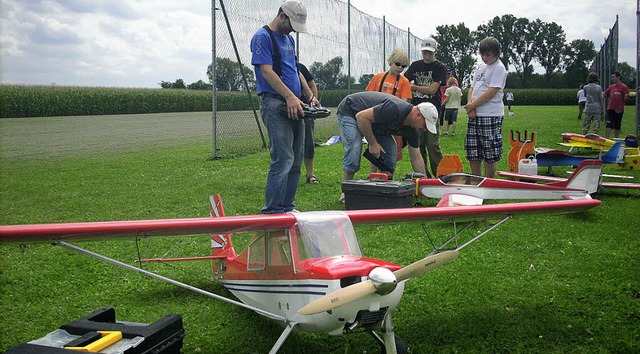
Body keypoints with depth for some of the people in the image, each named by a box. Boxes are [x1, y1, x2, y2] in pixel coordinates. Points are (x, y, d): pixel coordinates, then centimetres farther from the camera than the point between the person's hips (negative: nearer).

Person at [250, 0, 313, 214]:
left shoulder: (289, 39, 21)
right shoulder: (262, 37, -5)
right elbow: (266, 71, -15)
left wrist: (309, 96, 14)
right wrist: (290, 96, -23)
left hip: (294, 106, 9)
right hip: (275, 104, -9)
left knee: (296, 161, 9)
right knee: (283, 159, -14)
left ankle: (287, 206, 18)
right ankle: (272, 211, -8)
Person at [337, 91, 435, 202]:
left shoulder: (412, 130, -9)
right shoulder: (395, 109, -37)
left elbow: (417, 158, -1)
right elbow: (361, 116, -33)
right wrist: (372, 143, -26)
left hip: (371, 121, 8)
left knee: (390, 151, -5)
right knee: (354, 150, -24)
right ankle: (345, 193, -12)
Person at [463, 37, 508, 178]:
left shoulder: (499, 68, -6)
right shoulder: (481, 67, 18)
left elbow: (491, 92, -15)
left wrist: (472, 105, -10)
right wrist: (470, 105, -2)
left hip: (491, 115, -8)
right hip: (475, 115, 8)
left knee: (490, 154, -3)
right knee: (472, 152, 10)